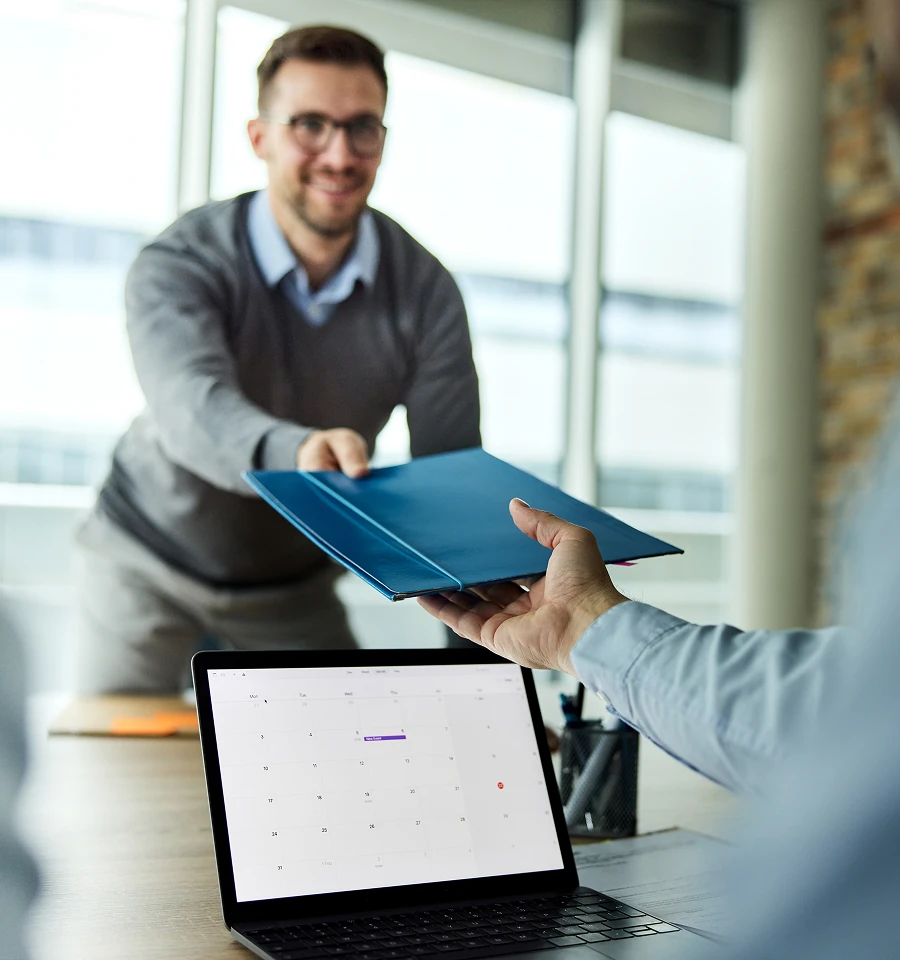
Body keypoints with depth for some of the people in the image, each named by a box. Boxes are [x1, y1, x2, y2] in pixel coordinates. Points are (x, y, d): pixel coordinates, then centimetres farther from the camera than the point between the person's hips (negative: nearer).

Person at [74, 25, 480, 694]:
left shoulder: (424, 291, -15)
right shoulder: (180, 264, -22)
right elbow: (193, 408, -43)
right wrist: (296, 451, -66)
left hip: (295, 586, 2)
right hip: (150, 560, -2)